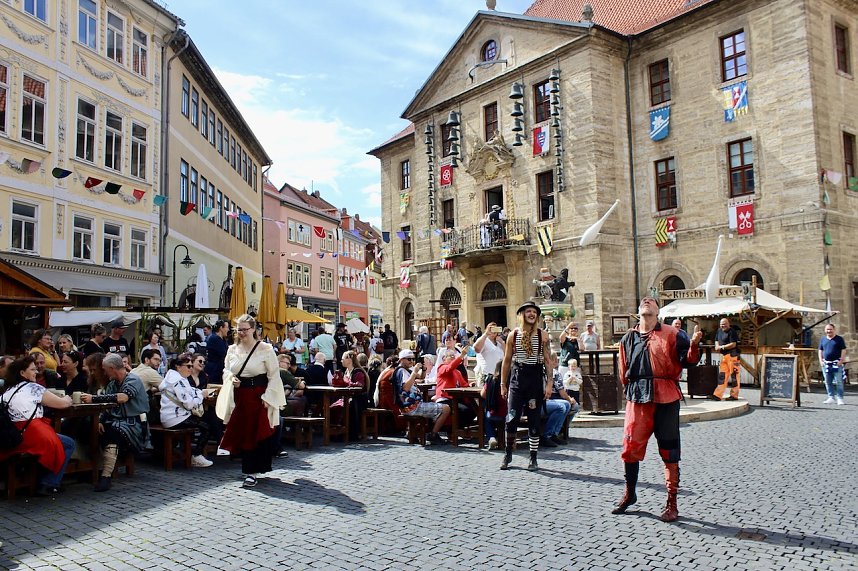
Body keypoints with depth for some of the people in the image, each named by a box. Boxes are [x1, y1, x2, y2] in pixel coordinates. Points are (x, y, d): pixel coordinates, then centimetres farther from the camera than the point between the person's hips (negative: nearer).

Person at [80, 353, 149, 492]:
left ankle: (106, 476, -37)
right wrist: (100, 421, -8)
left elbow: (123, 397, -28)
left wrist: (94, 398, -28)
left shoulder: (133, 380, -8)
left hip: (134, 423, -7)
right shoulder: (112, 383, 18)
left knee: (113, 430, -35)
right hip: (117, 421, 7)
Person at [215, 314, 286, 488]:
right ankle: (250, 467, 25)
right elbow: (226, 370, 20)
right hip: (238, 397, 5)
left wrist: (267, 398, -14)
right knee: (240, 433, 8)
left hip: (258, 396, -5)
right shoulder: (232, 350, 7)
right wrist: (231, 378, -4)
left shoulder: (265, 349, -9)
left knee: (255, 433, -3)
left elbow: (274, 376, -8)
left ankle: (251, 472, 6)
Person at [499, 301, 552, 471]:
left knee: (534, 419, 4)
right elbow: (507, 360, 9)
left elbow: (548, 360, 1)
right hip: (517, 377, 1)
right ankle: (508, 454, 14)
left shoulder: (543, 334, 2)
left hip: (536, 377, 0)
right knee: (512, 417, -4)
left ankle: (533, 458, 15)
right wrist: (503, 384, 6)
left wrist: (549, 384, -6)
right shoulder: (514, 334, 5)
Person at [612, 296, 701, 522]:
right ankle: (630, 494, 26)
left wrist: (694, 345, -24)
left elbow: (688, 360, -7)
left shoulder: (671, 335, 2)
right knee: (630, 448, 5)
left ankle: (671, 504, 16)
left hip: (666, 399, -3)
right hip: (637, 399, 3)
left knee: (669, 452, 5)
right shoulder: (628, 338, 12)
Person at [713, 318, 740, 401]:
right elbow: (716, 340, 26)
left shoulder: (732, 332, -10)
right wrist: (717, 345, 4)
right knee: (722, 375, 7)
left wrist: (722, 347, -10)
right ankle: (718, 395, 7)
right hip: (724, 356, 9)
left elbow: (733, 344, -16)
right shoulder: (719, 331, 15)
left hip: (732, 355, -9)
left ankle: (734, 395, 2)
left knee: (733, 375, -4)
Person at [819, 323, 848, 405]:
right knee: (828, 382, 7)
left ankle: (840, 398, 0)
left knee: (838, 382, -5)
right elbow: (820, 351, 17)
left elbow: (843, 350, -1)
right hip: (826, 364, 4)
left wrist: (841, 360, -10)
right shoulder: (822, 340, 13)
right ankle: (831, 398, 15)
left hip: (837, 364, -4)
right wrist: (821, 360, 7)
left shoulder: (839, 339, 2)